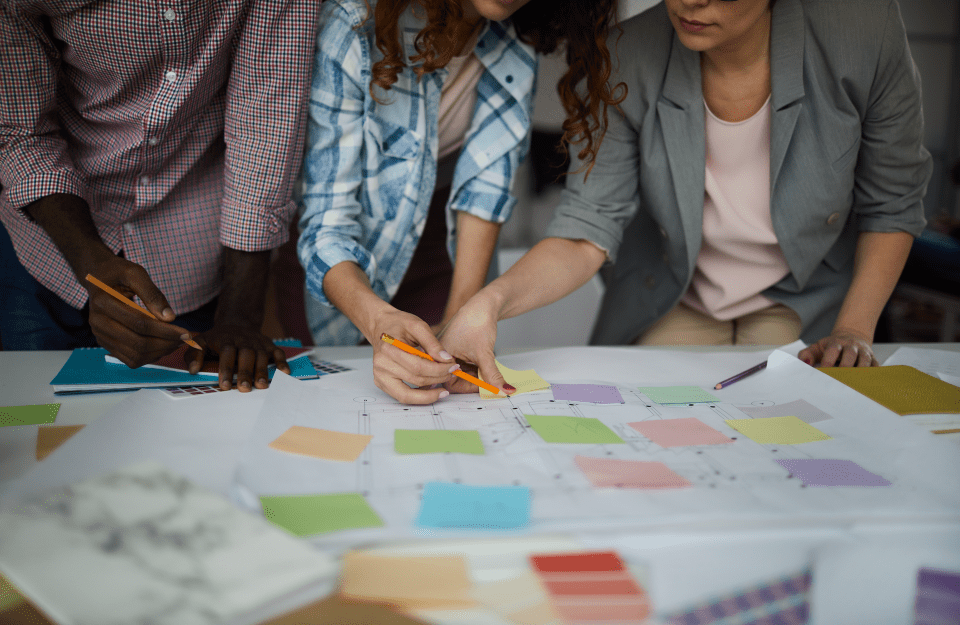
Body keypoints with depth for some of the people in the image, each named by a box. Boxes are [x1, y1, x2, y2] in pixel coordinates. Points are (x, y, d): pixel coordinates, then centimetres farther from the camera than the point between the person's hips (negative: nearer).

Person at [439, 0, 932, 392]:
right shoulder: (631, 57, -22)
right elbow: (588, 230, -21)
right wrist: (492, 300, -40)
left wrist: (853, 330, -17)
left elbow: (892, 205, -8)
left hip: (803, 307, 0)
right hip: (673, 308, 1)